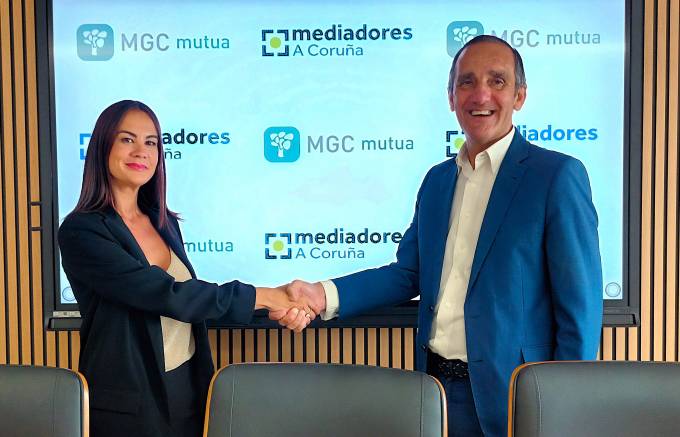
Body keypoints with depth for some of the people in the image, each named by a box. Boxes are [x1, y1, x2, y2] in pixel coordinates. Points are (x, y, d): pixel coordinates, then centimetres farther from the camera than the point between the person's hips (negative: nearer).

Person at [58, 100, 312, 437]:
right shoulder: (80, 232, -15)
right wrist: (263, 297, -20)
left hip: (190, 391, 6)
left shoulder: (164, 222, 6)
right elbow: (165, 295, -23)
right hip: (128, 405, -6)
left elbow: (190, 299, 8)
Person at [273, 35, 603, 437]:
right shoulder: (437, 180, 10)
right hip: (435, 387, 6)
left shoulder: (557, 175, -10)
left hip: (507, 399, -6)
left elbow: (580, 309, -11)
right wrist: (324, 295, -6)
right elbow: (409, 275, 9)